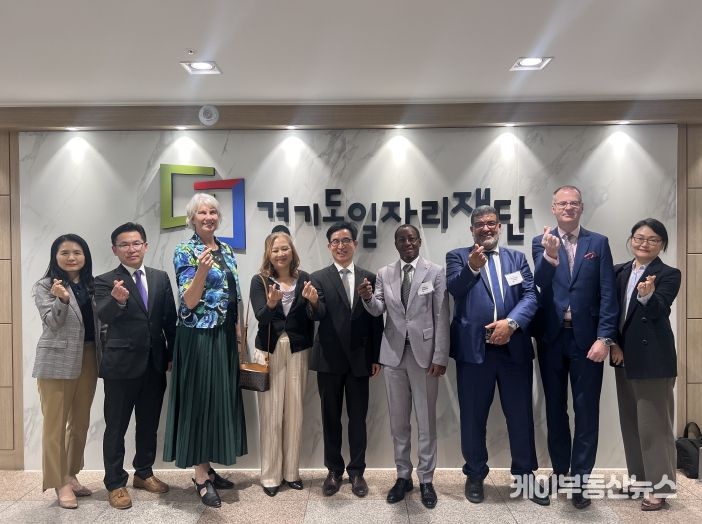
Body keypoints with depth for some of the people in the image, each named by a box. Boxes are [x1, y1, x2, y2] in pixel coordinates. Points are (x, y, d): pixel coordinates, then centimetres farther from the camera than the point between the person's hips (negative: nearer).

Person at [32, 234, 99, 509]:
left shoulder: (92, 284, 10)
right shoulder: (45, 286, -2)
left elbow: (99, 321, 10)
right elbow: (52, 324, -9)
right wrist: (62, 299, -28)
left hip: (87, 359, 5)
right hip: (57, 361, -5)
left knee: (81, 422, 13)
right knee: (55, 423, 2)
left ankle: (71, 475, 27)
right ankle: (59, 483, 14)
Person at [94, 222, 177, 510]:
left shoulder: (161, 278, 6)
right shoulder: (105, 281, -5)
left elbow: (170, 319, 7)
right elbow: (104, 316, -23)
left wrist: (172, 354, 5)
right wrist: (117, 300, -44)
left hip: (155, 363, 4)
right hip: (121, 365, -4)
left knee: (149, 424, 17)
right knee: (116, 427, 7)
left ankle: (144, 473, 34)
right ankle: (115, 483, 22)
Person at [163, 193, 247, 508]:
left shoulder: (226, 250, 11)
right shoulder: (185, 251, -9)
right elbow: (189, 301, -15)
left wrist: (237, 329, 14)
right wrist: (202, 270, -30)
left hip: (224, 335, 7)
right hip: (199, 336, -7)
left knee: (220, 397, 12)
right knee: (199, 399, 0)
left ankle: (207, 468, 26)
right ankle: (201, 478, 13)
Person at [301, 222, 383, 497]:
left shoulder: (369, 278, 4)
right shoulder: (318, 278, -2)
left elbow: (376, 321, 5)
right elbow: (318, 315, -16)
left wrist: (376, 357, 1)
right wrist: (313, 303, -39)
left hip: (359, 359, 1)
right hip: (329, 359, -1)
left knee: (358, 417, 9)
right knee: (331, 417, 11)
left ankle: (357, 472, 24)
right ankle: (334, 471, 26)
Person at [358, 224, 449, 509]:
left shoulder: (435, 272, -2)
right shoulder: (384, 273, 6)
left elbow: (442, 317, -5)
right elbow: (378, 310, -2)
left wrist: (440, 356, -9)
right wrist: (368, 298, -24)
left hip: (424, 352, -2)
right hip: (394, 353, 3)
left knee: (426, 420, 7)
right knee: (398, 420, 12)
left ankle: (426, 480, 22)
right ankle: (403, 476, 27)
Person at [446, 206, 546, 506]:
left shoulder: (517, 258, 13)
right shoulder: (457, 257, 5)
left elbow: (531, 296, 1)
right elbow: (454, 290, -13)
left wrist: (510, 322, -15)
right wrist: (472, 268, -32)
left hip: (514, 348, 2)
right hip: (473, 349, -2)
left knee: (521, 414, 11)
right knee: (473, 416, 9)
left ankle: (525, 475, 29)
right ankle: (475, 475, 26)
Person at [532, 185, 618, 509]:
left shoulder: (598, 243, 3)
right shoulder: (541, 243, 2)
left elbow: (608, 294, -3)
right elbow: (539, 285, -14)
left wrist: (604, 338, -12)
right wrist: (550, 255, -32)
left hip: (586, 338, -1)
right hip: (552, 338, 1)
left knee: (586, 410, 6)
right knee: (555, 409, 14)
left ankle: (580, 480, 18)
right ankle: (560, 470, 31)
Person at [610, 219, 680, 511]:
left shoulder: (669, 275, -7)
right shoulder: (619, 272, 9)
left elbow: (656, 310, -22)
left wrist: (647, 295, -42)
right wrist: (613, 343, -1)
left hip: (653, 359, -6)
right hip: (624, 356, 6)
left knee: (654, 423, 1)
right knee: (631, 422, 15)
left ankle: (659, 487, 13)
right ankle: (639, 478, 29)